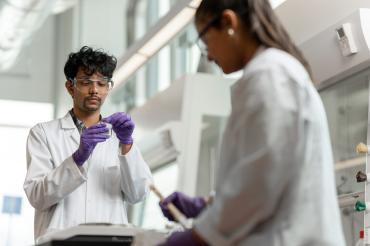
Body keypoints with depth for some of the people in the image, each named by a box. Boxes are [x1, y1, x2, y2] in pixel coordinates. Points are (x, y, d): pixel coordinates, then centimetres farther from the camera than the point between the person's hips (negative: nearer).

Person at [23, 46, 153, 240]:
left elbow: (137, 194, 2)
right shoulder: (43, 133, 8)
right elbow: (37, 196, -5)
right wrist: (78, 157, -16)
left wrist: (126, 144, -10)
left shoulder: (118, 135, 15)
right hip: (60, 238, -2)